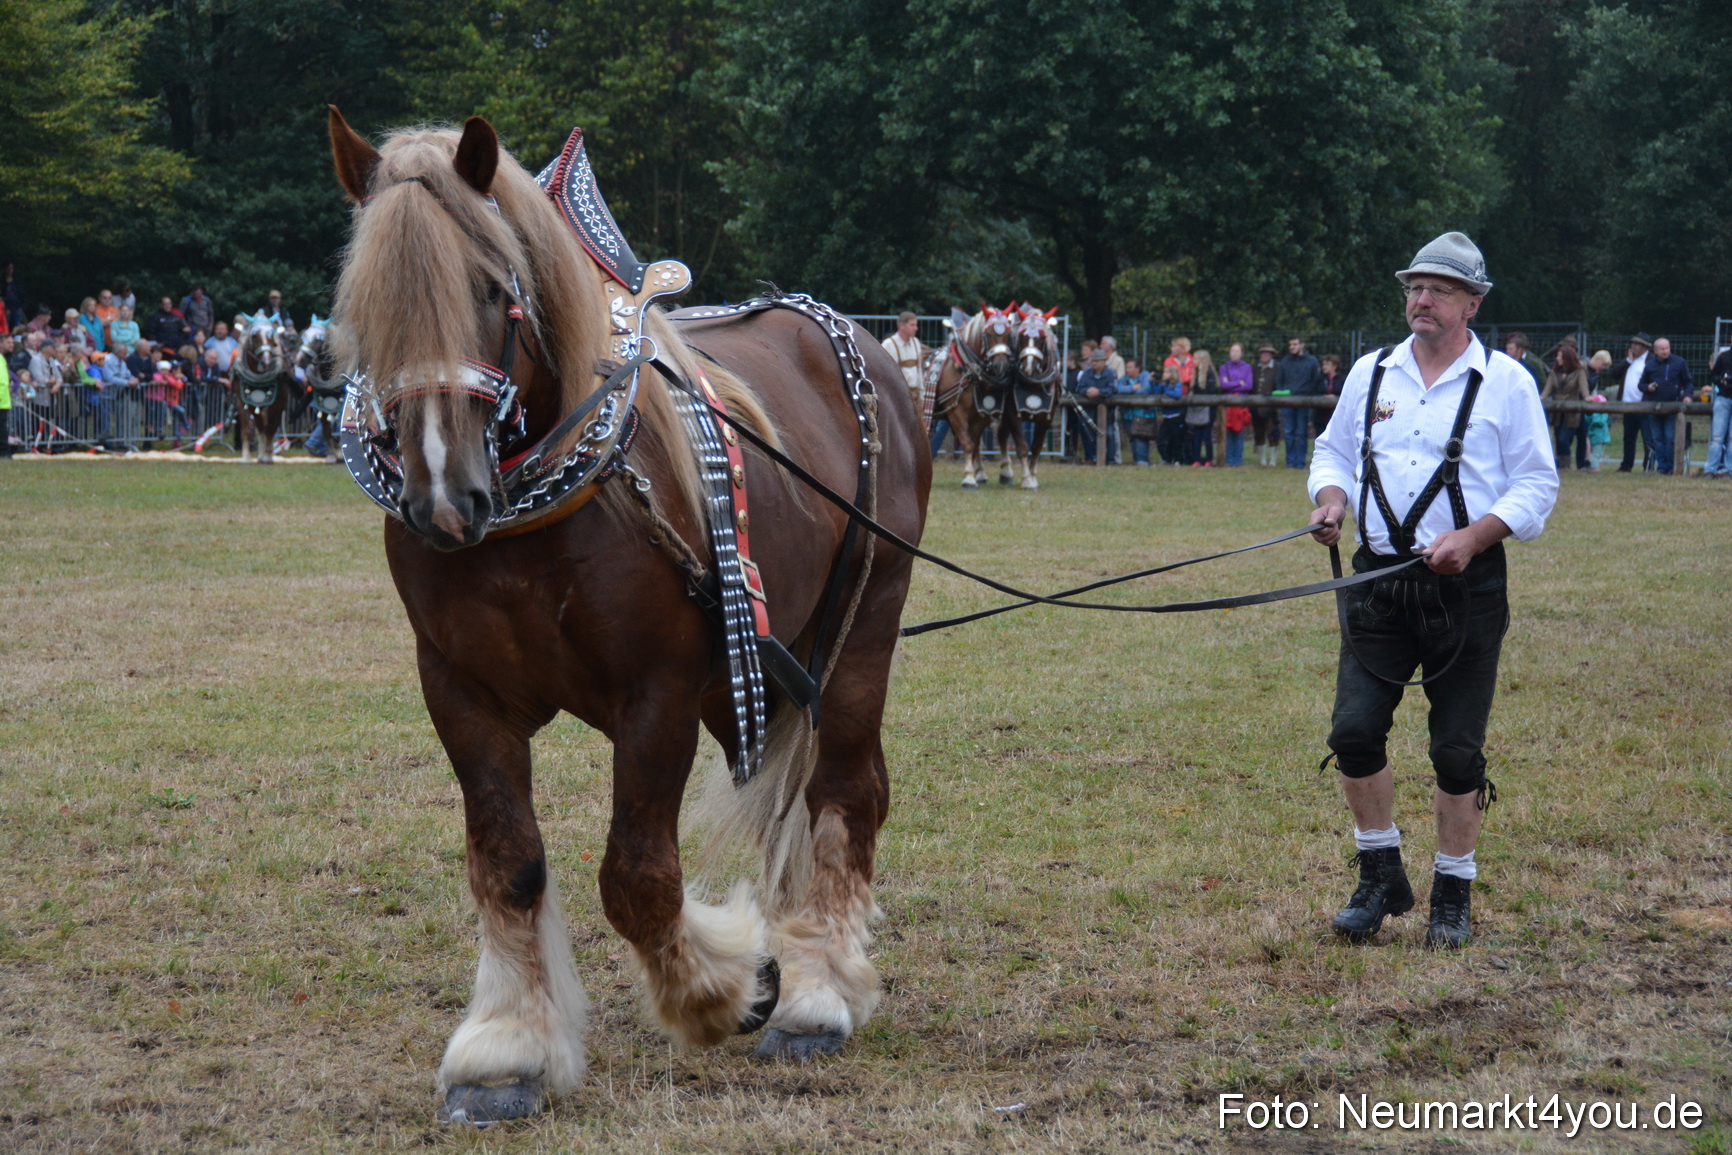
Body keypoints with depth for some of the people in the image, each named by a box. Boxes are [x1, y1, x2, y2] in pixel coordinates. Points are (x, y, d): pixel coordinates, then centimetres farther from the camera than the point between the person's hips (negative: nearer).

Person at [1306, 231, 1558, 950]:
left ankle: (1453, 893, 15)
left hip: (1467, 587, -3)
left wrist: (1474, 537, -17)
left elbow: (1536, 485, -2)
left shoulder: (1506, 382, 0)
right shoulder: (1370, 372, 11)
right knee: (1354, 730, -6)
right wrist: (1330, 498, -2)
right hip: (1379, 580, 3)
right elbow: (1335, 452, 20)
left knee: (1457, 750, 0)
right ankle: (1381, 877, 12)